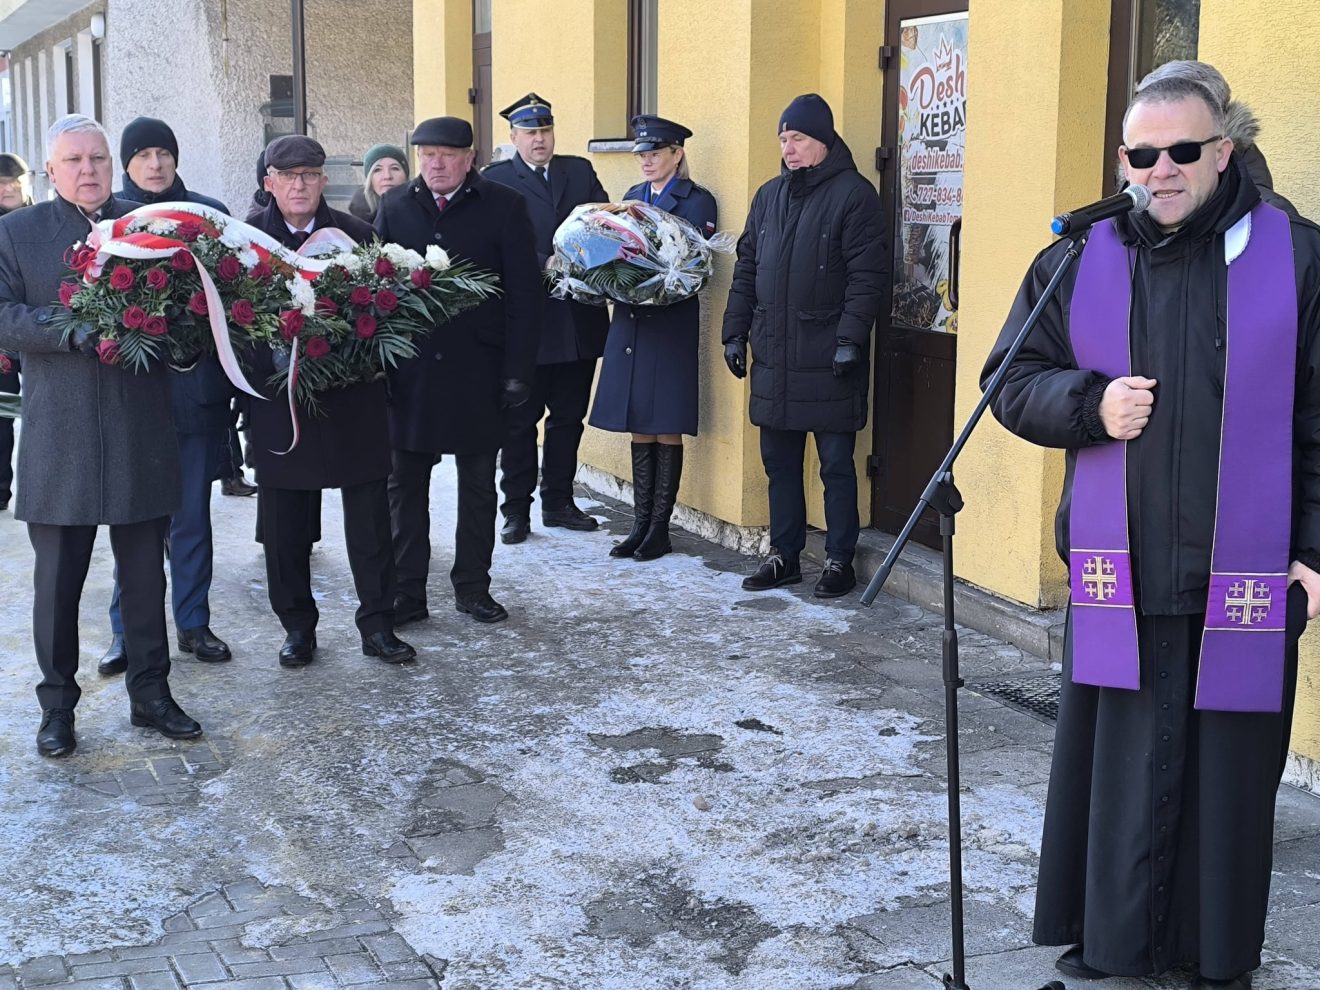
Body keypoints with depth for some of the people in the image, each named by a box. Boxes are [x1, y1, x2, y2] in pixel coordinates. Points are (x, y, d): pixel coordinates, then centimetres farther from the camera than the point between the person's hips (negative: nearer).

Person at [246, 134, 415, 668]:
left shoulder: (355, 234, 3)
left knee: (369, 514, 4)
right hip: (278, 398, 0)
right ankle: (298, 627, 21)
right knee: (285, 520, 7)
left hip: (352, 398, 0)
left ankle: (377, 625, 14)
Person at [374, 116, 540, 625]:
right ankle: (407, 592, 15)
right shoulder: (395, 206, 5)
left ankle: (473, 587, 21)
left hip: (478, 368, -1)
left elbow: (524, 293, -3)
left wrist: (518, 369, -9)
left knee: (478, 484, 9)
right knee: (405, 483, 6)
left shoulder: (504, 206, -2)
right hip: (408, 368, 2)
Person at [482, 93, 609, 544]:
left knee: (569, 416, 12)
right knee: (519, 419, 4)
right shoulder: (495, 180, -1)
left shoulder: (580, 171, 12)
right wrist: (545, 265, -22)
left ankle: (559, 502, 24)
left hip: (578, 317, 4)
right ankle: (516, 510, 13)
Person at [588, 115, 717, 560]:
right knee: (639, 429, 9)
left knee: (667, 431, -1)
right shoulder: (633, 196, 15)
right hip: (630, 320, 6)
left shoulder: (698, 201, -3)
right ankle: (641, 525, 15)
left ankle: (660, 529, 6)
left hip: (672, 323, -6)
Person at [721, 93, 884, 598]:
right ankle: (784, 555, 22)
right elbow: (746, 267, 18)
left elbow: (866, 275, -11)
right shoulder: (769, 195, 14)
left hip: (827, 356, -6)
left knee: (836, 464, 2)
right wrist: (735, 331, 12)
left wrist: (850, 339, -17)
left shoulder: (853, 193, -5)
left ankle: (839, 561, 10)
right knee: (779, 461, 12)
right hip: (773, 354, 6)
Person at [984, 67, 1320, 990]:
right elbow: (1012, 383, 11)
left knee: (1228, 779, 7)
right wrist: (1091, 403, -9)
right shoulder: (1077, 262, 6)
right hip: (1119, 582, 2)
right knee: (1119, 777, 7)